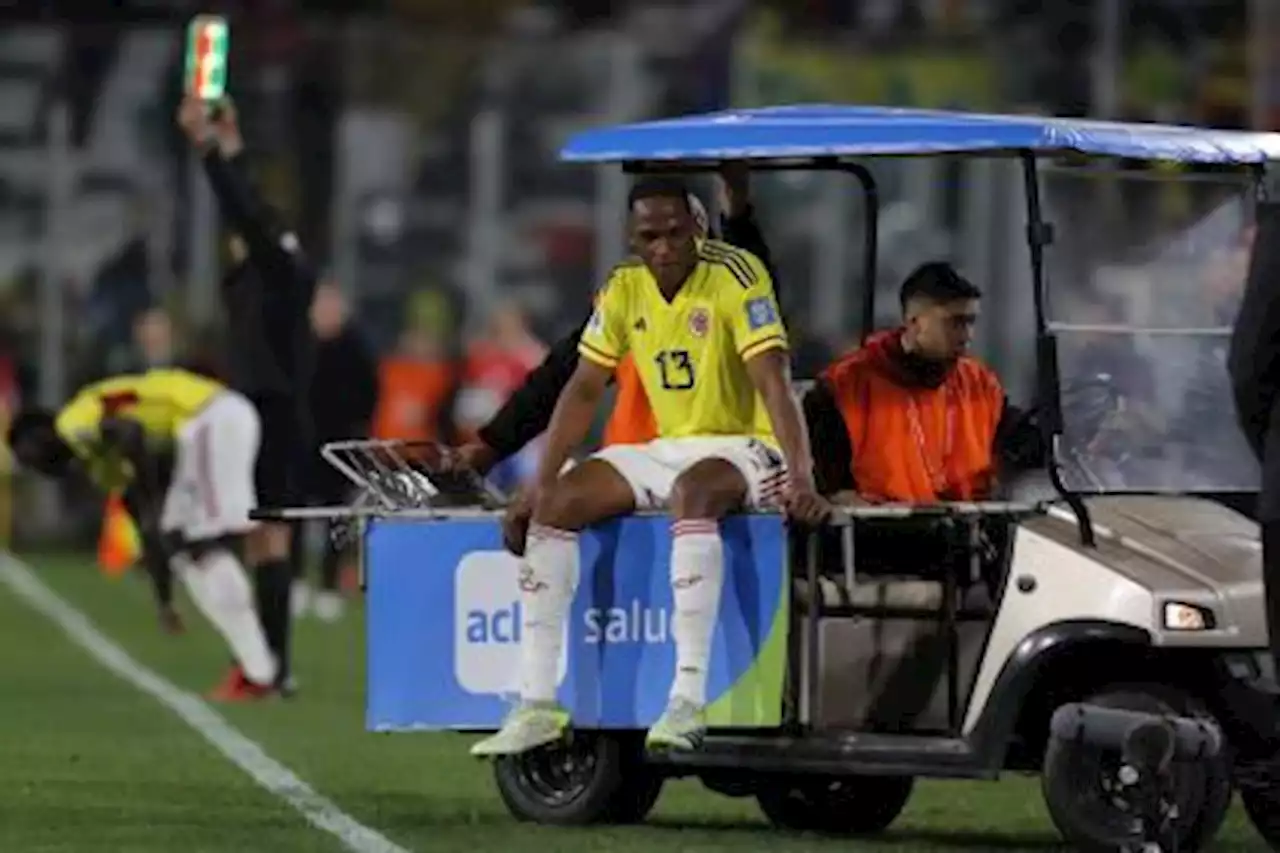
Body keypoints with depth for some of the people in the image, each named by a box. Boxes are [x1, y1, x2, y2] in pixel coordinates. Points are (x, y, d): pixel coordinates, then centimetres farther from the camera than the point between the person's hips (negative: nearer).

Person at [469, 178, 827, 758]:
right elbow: (584, 390, 7)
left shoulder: (734, 276, -16)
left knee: (692, 491, -39)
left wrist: (801, 481, -37)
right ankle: (537, 705, -12)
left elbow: (773, 382, -25)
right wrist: (541, 484, -2)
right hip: (671, 449, 7)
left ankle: (688, 698, -43)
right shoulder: (624, 291, 2)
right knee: (558, 505, -11)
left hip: (747, 448, -7)